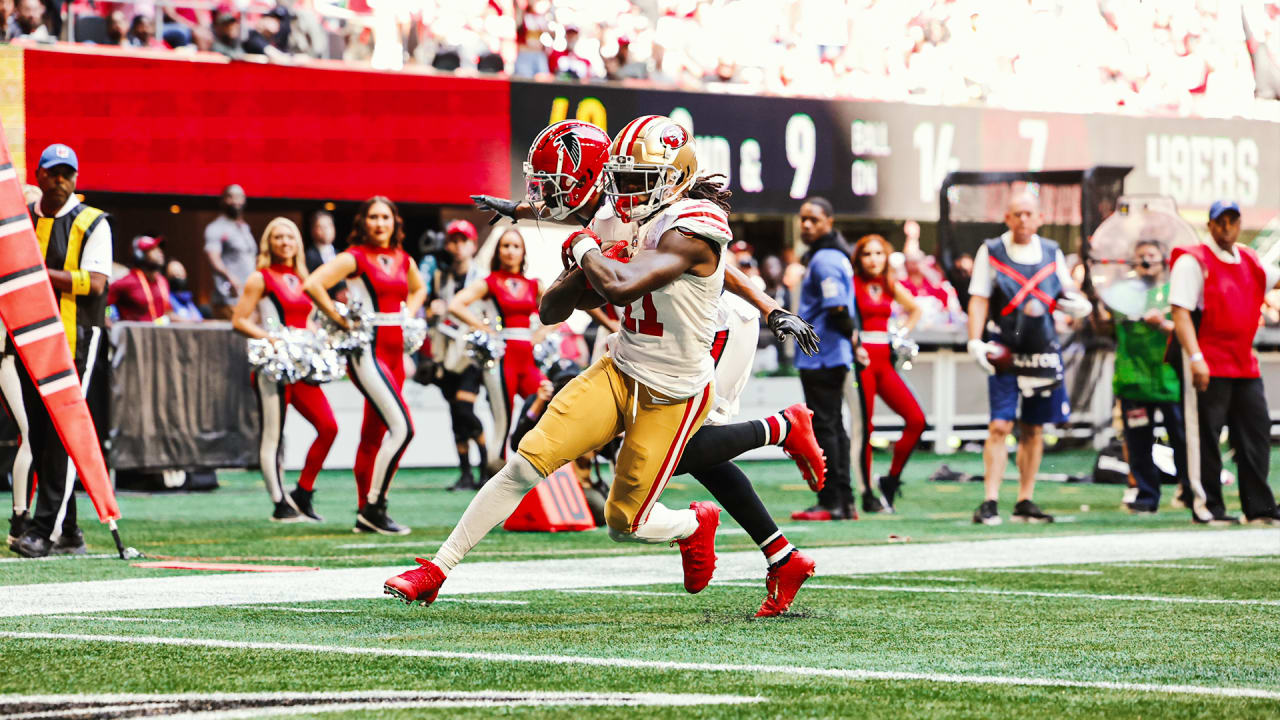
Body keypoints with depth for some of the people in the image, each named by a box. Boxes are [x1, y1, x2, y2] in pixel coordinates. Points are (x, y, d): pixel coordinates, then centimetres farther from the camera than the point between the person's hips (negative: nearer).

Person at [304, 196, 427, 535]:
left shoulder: (403, 260, 13)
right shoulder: (354, 258, -8)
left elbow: (418, 289, 34)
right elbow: (312, 285, -18)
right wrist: (339, 319, -14)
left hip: (393, 351, 7)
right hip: (366, 351, -7)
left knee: (375, 433, 11)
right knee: (402, 427, -18)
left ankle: (366, 513, 15)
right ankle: (374, 507, -12)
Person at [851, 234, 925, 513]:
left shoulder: (891, 287, 11)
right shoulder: (852, 285, -5)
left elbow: (915, 310, 28)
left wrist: (902, 333, 16)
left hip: (884, 360, 6)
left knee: (916, 420, -4)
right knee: (865, 428, -5)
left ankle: (891, 481, 8)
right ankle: (868, 494, 3)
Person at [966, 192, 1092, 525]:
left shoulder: (1052, 253, 9)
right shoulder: (991, 252, 0)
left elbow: (1066, 292, 18)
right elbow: (979, 298, -2)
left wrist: (1078, 303, -6)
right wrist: (975, 341, -14)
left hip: (1043, 350, 4)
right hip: (1004, 350, -4)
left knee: (1033, 429, 8)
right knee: (1000, 426, -12)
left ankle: (1025, 502, 15)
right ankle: (990, 502, -12)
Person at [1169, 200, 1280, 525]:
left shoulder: (1250, 261, 15)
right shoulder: (1193, 261, -6)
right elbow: (1180, 312, -13)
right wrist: (1195, 358, -23)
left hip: (1244, 364, 7)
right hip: (1208, 364, -7)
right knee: (1205, 434, -4)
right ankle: (1206, 507, 2)